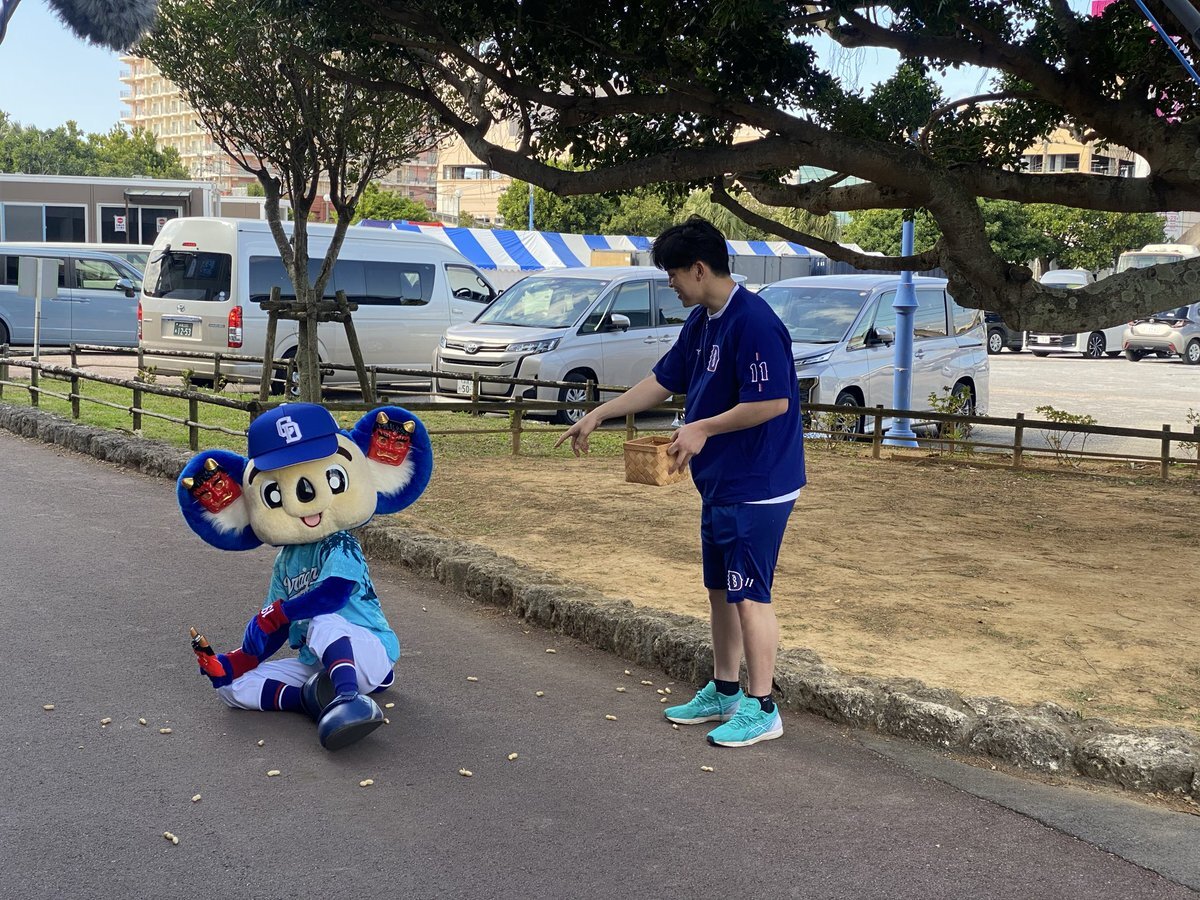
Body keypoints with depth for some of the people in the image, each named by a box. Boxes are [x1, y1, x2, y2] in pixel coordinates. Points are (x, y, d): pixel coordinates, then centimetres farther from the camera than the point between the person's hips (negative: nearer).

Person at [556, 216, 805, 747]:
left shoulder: (753, 323, -21)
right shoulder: (701, 322, 10)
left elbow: (773, 402, -25)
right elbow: (663, 381, 18)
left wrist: (702, 429, -19)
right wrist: (597, 416, 17)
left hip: (757, 487, -10)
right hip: (720, 483, 10)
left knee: (749, 596, -4)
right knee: (720, 589, 16)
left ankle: (761, 709, 6)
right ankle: (723, 692, 28)